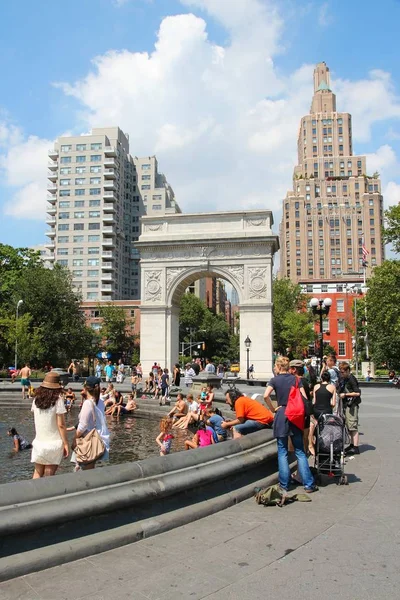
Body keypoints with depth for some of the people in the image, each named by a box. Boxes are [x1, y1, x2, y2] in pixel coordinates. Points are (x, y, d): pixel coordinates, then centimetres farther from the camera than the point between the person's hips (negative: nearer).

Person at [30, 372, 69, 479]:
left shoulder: (37, 399, 1)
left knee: (38, 473, 17)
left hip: (39, 442, 4)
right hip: (54, 443, -3)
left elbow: (36, 419, 2)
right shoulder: (58, 399, -11)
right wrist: (66, 443, -7)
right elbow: (61, 424, -12)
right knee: (49, 476, 5)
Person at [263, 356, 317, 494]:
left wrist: (273, 409, -5)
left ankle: (284, 485, 6)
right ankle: (308, 484, 6)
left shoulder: (275, 380, -3)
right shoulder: (296, 379, 6)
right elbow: (304, 398, 0)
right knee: (300, 451, 8)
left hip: (281, 416, -2)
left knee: (282, 452, 5)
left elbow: (266, 396, -18)